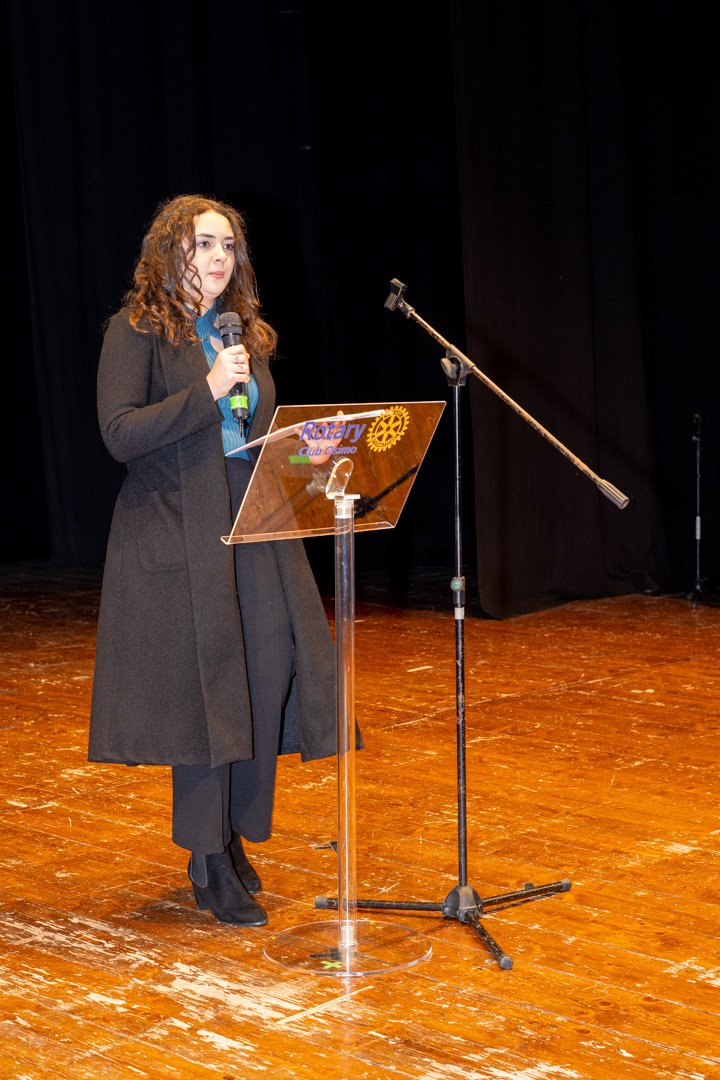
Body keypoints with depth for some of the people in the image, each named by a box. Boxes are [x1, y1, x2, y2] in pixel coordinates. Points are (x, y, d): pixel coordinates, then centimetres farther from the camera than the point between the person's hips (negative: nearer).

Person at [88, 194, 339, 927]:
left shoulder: (246, 335, 17)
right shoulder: (137, 332, -3)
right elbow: (120, 434, -14)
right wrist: (208, 391, -18)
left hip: (253, 529, 6)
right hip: (177, 535, -6)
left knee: (265, 680, 2)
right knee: (203, 694, -4)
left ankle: (233, 835, 19)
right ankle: (210, 868, 7)